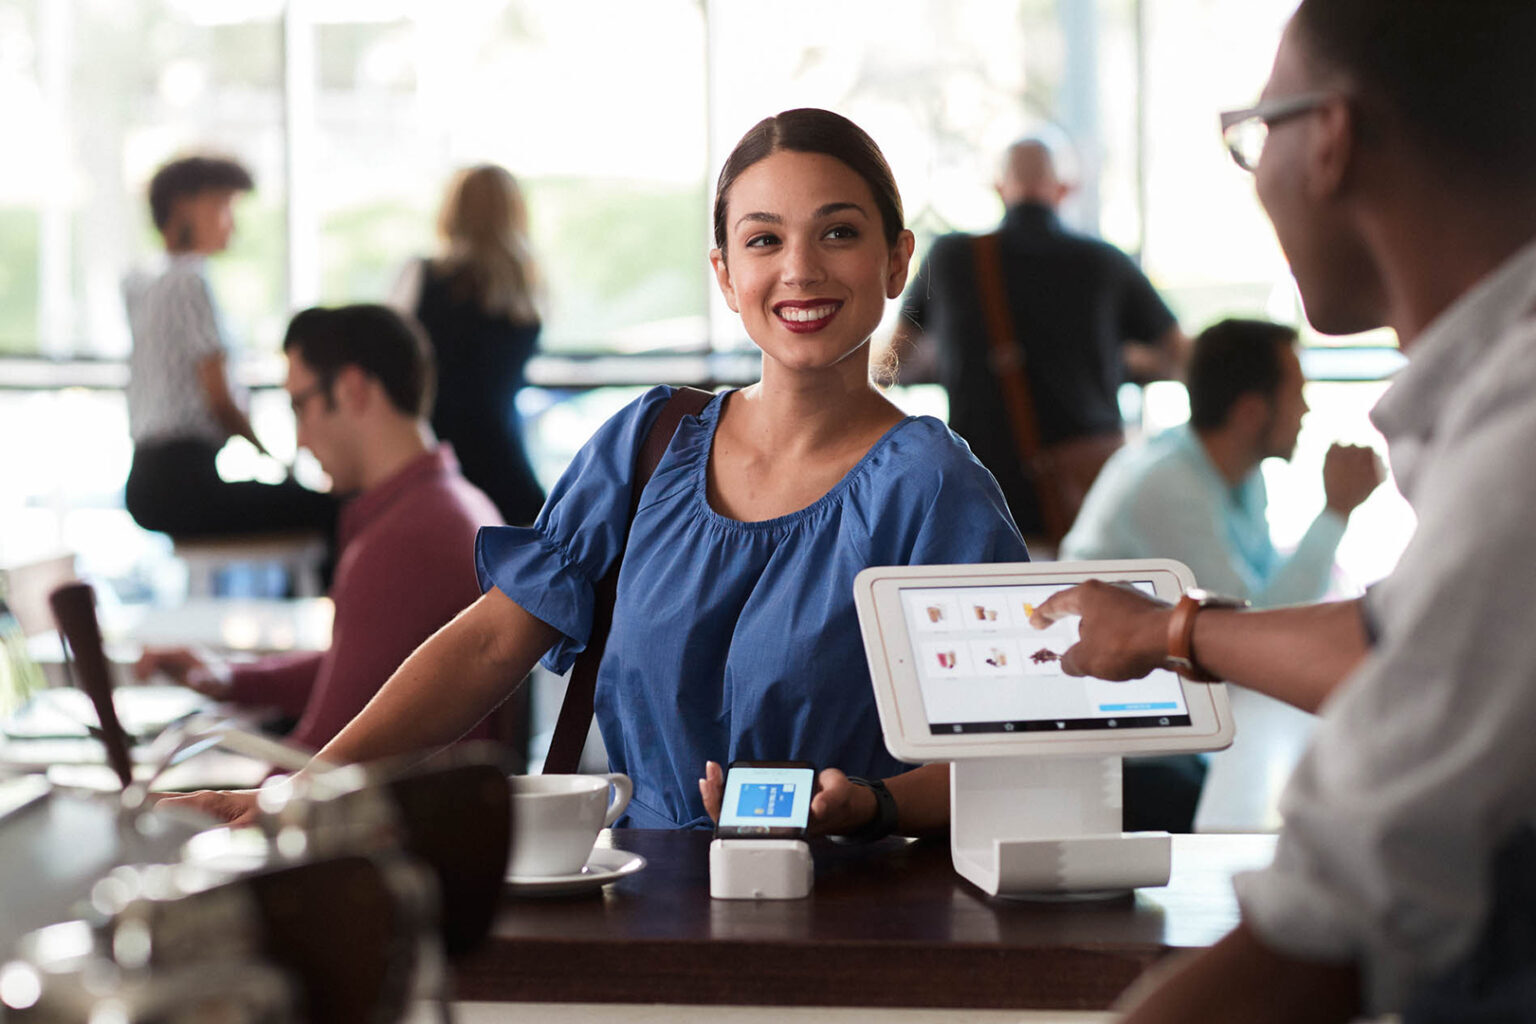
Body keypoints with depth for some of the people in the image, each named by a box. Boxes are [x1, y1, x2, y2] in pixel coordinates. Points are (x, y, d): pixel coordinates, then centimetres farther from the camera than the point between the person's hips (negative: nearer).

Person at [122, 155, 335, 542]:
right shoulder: (190, 283, -9)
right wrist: (268, 455, 1)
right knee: (329, 509, -16)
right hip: (181, 480, -10)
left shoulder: (143, 285, 17)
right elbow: (219, 399, -11)